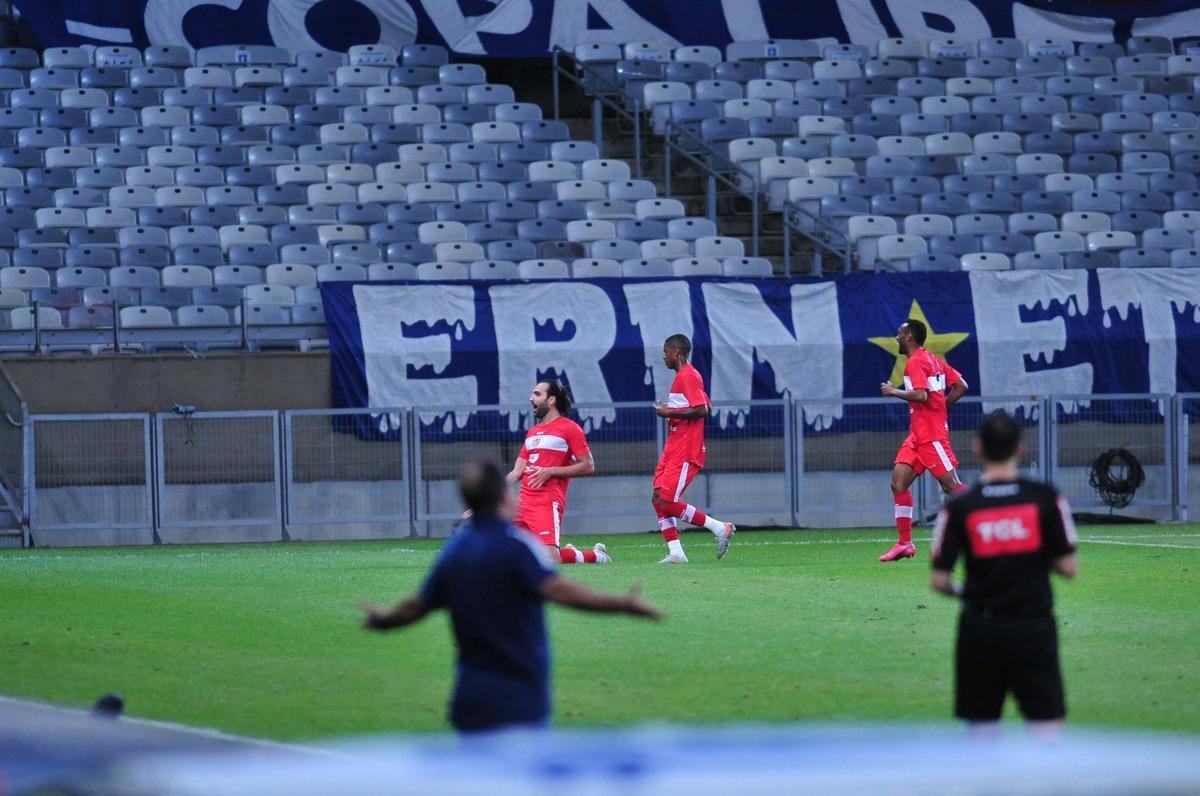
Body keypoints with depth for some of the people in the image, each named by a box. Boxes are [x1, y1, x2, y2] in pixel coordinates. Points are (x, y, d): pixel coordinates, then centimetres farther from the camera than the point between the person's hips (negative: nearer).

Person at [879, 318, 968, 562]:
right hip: (918, 434, 10)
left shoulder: (916, 362, -11)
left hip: (931, 434, -10)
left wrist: (893, 391, -12)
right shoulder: (933, 359, 17)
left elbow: (920, 395, -25)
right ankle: (904, 543, 0)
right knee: (899, 482, 2)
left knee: (951, 485, -8)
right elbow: (961, 386, 15)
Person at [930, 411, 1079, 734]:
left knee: (982, 731, 8)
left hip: (979, 632, 1)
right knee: (1047, 728, 1)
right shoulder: (1045, 498, -4)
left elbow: (939, 580, -3)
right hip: (1033, 628, -1)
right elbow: (1069, 567, -3)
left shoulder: (959, 507, -3)